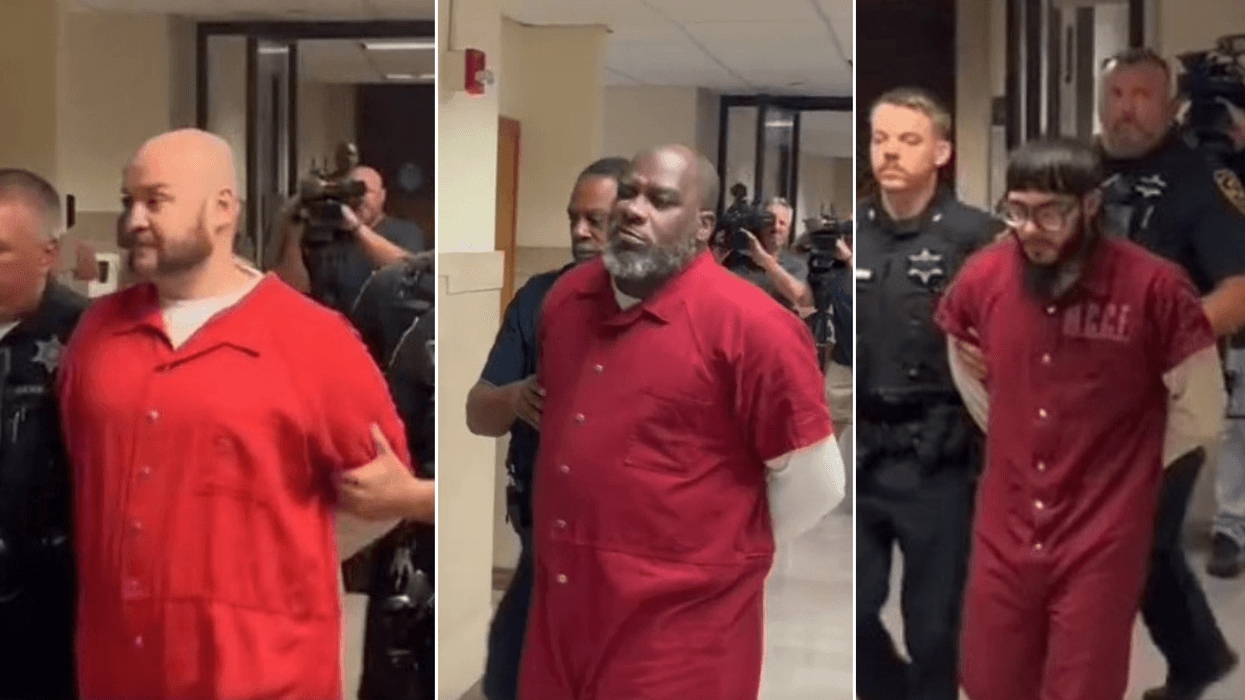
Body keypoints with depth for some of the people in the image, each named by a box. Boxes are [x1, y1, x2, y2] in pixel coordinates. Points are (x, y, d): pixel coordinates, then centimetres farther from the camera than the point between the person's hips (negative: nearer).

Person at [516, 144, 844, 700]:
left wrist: (724, 558, 0)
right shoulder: (568, 297, 6)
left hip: (680, 623, -6)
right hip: (563, 608, 6)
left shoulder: (749, 325, -16)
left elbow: (814, 480, -11)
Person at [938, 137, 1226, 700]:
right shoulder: (984, 277, -3)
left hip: (1102, 542, -4)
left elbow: (1200, 412, -5)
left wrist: (1123, 469, 3)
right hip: (1005, 535, 4)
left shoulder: (1156, 288, -16)